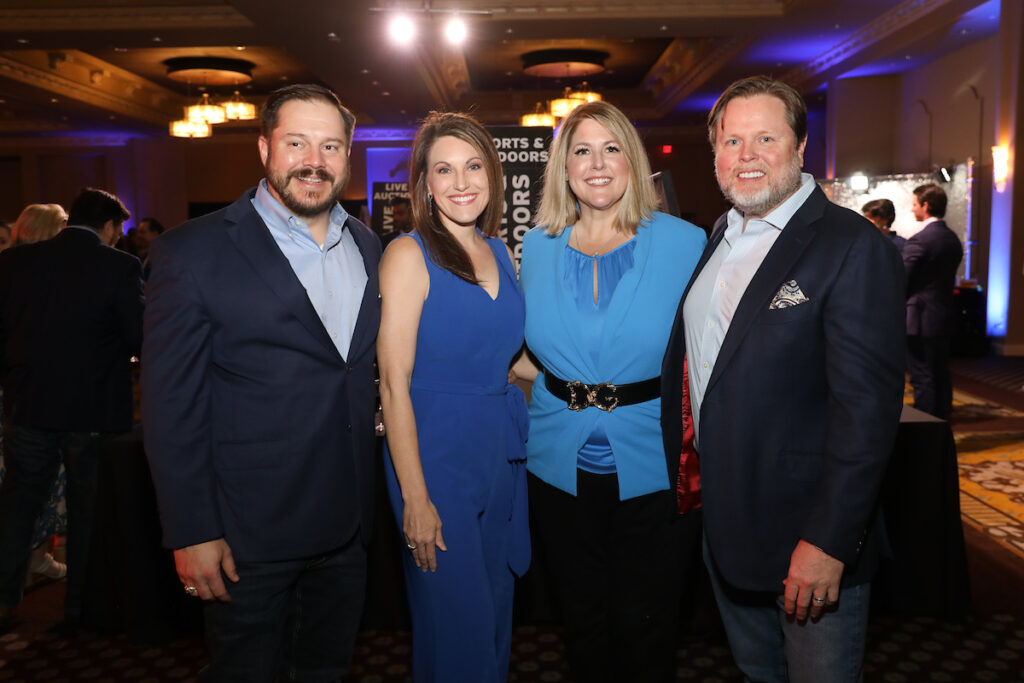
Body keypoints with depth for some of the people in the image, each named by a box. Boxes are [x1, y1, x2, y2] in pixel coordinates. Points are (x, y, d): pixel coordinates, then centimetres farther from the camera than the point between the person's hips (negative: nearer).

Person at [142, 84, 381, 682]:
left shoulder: (368, 246, 5)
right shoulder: (193, 252, -11)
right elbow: (171, 405, -11)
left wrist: (370, 497, 6)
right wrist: (192, 533, -12)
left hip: (349, 524, 5)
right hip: (250, 533, -4)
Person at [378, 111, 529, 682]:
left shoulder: (501, 252, 6)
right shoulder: (409, 255, -12)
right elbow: (394, 384, -15)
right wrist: (414, 497, -17)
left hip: (503, 447, 6)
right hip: (437, 450, -6)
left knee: (497, 603, 20)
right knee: (454, 618, 7)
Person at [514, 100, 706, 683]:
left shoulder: (685, 243, -5)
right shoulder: (538, 247, 4)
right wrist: (561, 388, 1)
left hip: (655, 471, -2)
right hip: (562, 468, 3)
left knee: (646, 631, 11)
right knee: (584, 623, 17)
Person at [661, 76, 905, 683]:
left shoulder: (854, 247, -17)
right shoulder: (720, 239, 7)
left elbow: (866, 408, -22)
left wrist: (829, 542, -23)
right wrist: (685, 456, 9)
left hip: (810, 539, -6)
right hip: (724, 523, 7)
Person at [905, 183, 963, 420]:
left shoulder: (919, 240, -16)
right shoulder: (953, 239, 10)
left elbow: (901, 281, -15)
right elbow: (949, 279, 15)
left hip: (921, 320, -8)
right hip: (946, 317, 8)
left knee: (922, 378, -2)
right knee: (941, 374, 16)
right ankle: (943, 415, 24)